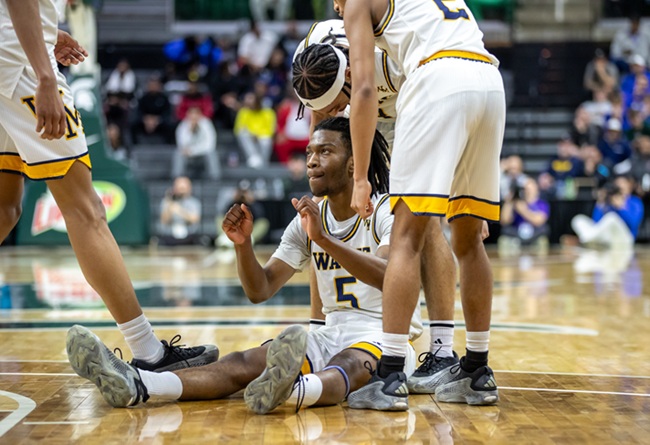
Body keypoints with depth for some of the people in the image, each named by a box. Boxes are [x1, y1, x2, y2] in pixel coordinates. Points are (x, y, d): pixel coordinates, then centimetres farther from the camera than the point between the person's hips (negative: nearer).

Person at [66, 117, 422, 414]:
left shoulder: (386, 211, -7)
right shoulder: (308, 221, 11)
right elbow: (259, 290, 6)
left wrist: (324, 239, -38)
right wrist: (243, 243, -14)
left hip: (385, 334, -5)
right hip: (331, 331, 5)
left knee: (349, 366, -41)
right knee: (244, 362, -19)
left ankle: (292, 388, -78)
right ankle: (133, 385, -42)